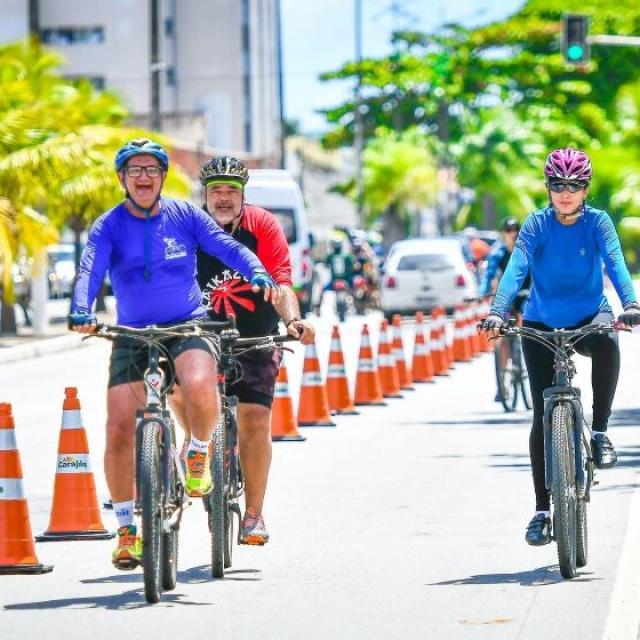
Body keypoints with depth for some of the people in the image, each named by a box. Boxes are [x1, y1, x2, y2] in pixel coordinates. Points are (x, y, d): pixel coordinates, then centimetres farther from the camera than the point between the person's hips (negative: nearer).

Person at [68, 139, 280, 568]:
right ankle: (127, 527, 8)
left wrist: (258, 273, -28)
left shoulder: (185, 216, 2)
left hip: (188, 327, -1)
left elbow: (226, 246, -8)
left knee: (199, 388, -33)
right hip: (132, 336, 1)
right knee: (119, 431, -9)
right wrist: (81, 312, -36)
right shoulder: (109, 226, -1)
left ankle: (199, 452, 0)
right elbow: (91, 270, -16)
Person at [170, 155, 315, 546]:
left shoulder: (263, 226, -8)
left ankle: (254, 514, -1)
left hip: (256, 338, -1)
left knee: (254, 419, -11)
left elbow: (281, 283, -15)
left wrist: (293, 319, -33)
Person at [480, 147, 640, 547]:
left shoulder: (598, 222, -7)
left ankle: (600, 432, -21)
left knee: (607, 341, -37)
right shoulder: (537, 225, -7)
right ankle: (542, 510, 2)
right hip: (542, 325, 1)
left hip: (588, 318, -1)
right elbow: (516, 269, -20)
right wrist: (497, 313, -36)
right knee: (544, 415, -5)